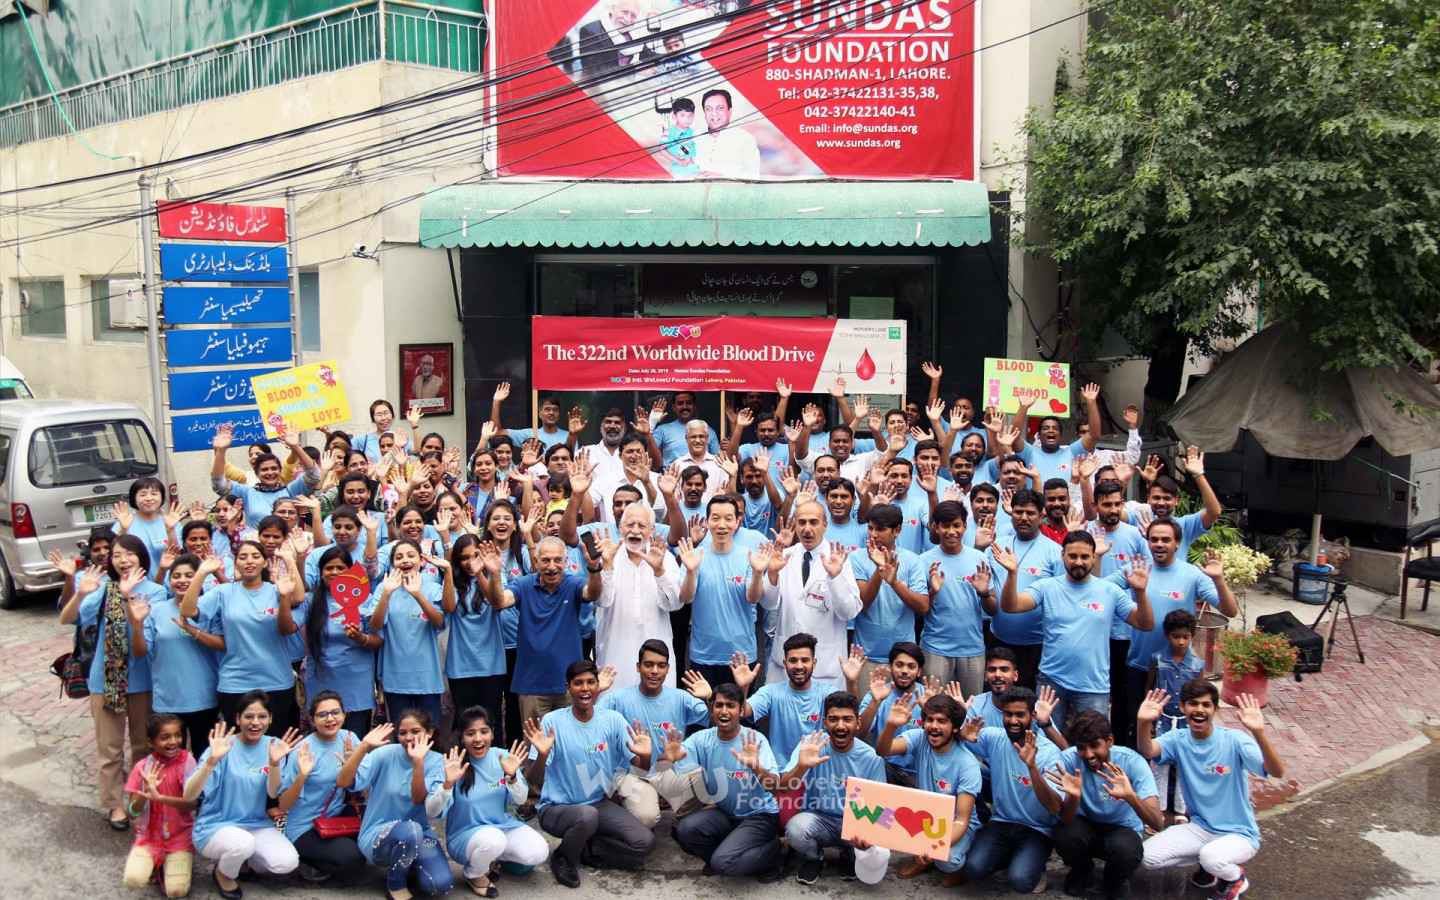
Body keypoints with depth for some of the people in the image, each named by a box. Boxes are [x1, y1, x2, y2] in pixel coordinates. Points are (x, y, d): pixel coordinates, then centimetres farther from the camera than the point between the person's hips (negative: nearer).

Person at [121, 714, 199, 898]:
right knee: (133, 880, -23)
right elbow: (132, 812, -6)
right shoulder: (143, 767, -6)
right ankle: (153, 863, 9)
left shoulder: (186, 761, -10)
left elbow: (192, 803, -19)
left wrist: (159, 797, -33)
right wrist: (146, 791, -25)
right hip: (149, 836, 1)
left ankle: (177, 862, 14)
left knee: (177, 890, -17)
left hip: (180, 836, -1)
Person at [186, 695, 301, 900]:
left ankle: (244, 862, 11)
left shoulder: (273, 745, -1)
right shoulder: (224, 746, -13)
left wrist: (274, 763, -26)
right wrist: (212, 761, -37)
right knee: (243, 843, -35)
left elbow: (273, 794, -9)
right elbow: (189, 796, -22)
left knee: (287, 862, -21)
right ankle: (223, 873, 0)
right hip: (215, 827, -3)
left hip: (257, 825, 4)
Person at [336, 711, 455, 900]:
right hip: (378, 835, -2)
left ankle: (408, 866, 12)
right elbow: (343, 782, -22)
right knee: (410, 830, -36)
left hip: (418, 835, 2)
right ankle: (395, 883, -5)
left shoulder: (437, 762, -7)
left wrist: (448, 784, -37)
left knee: (440, 884, -23)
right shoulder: (385, 754, -9)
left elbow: (431, 810, -20)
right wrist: (364, 746, -32)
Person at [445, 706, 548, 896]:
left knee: (538, 853, -19)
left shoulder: (503, 757, -7)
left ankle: (494, 858, 11)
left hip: (503, 826, 4)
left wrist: (511, 776, -24)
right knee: (492, 838, -35)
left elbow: (520, 800, -5)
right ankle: (474, 874, -2)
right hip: (464, 836, -4)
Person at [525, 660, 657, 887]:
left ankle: (583, 849, 7)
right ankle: (563, 858, -4)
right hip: (557, 808, -4)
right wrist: (542, 755, -37)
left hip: (599, 803, 4)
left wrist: (645, 755, -28)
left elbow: (641, 766, -4)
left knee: (645, 843, -15)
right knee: (587, 816, -37)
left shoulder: (613, 720, -4)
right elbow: (533, 780, -16)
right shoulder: (552, 721, -14)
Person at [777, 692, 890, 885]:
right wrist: (801, 766, -40)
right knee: (796, 827, -35)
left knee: (876, 858, -28)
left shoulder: (872, 758, -9)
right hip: (819, 819, -1)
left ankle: (849, 856, 12)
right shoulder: (811, 744, -11)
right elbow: (782, 788, -18)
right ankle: (814, 858, 4)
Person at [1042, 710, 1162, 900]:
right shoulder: (1068, 760, -20)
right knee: (1065, 834, -32)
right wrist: (1074, 796, -48)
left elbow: (1158, 823, -31)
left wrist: (1130, 796, -51)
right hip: (1084, 825, 1)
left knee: (1126, 850, -35)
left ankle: (1115, 880, 4)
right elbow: (1066, 819, -25)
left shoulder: (1132, 762, -22)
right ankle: (1082, 870, 6)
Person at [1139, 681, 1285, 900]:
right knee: (1148, 856, -13)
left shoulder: (1233, 740, -17)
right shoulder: (1178, 739, -6)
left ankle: (1235, 878, 3)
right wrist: (1143, 724, -50)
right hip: (1199, 828, 4)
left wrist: (1259, 733, -48)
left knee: (1212, 857, -35)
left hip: (1238, 833, -4)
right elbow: (1147, 752, -27)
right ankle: (1209, 863, 12)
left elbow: (1277, 772, -31)